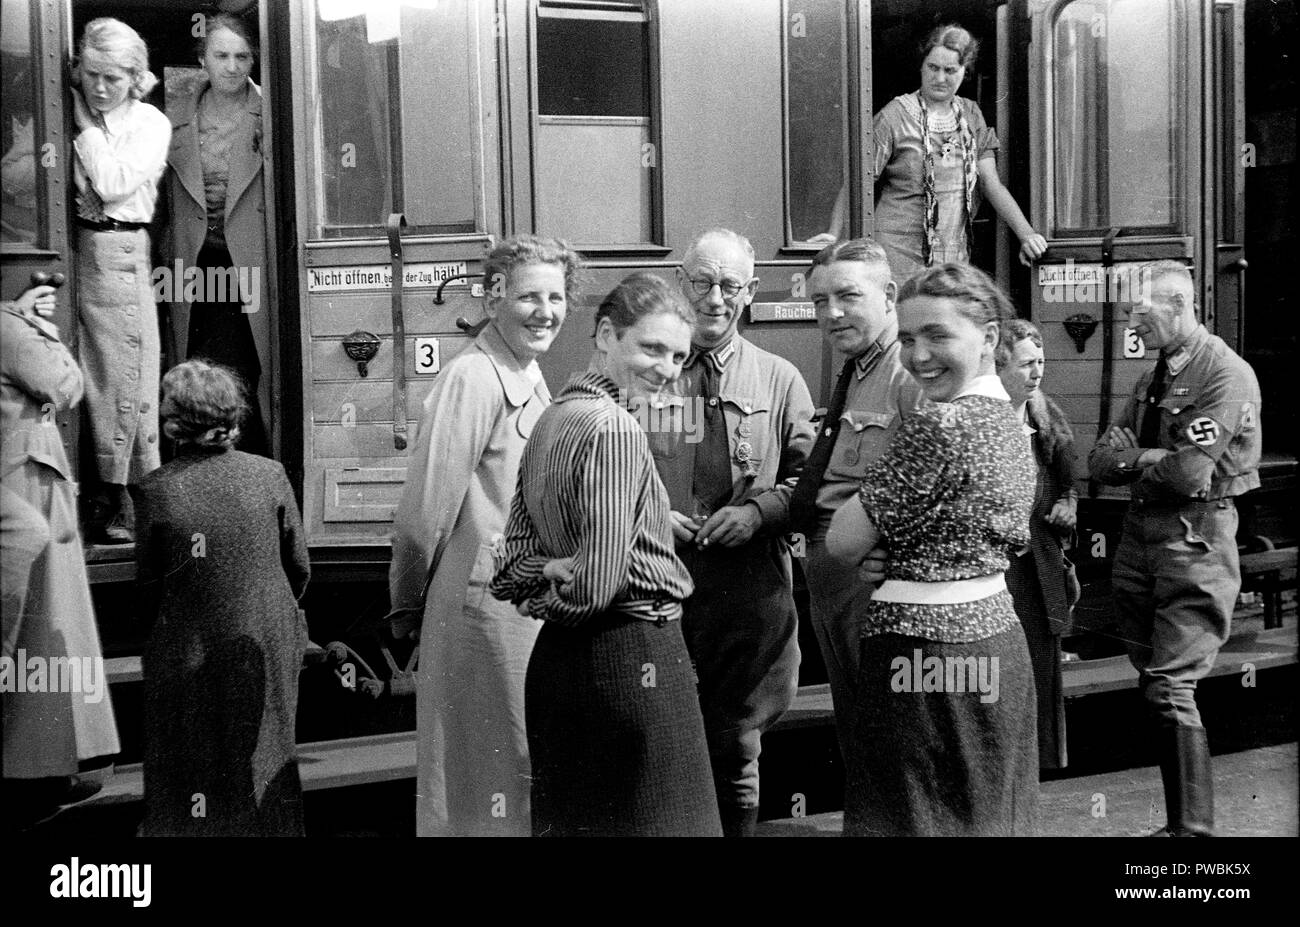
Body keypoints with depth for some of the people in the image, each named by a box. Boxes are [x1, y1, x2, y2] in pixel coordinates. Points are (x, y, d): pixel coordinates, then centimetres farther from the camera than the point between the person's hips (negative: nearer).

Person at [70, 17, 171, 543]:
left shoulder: (151, 124, 4)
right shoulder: (69, 111, 11)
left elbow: (113, 185, -11)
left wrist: (87, 126, -5)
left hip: (117, 252, -2)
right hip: (67, 246, 3)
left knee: (121, 377, 0)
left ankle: (122, 502, 10)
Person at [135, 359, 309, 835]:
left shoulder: (155, 490, -14)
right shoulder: (270, 474, -8)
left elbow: (148, 586, -7)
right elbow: (299, 567, 0)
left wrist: (156, 628, 12)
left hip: (189, 652, -2)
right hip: (268, 643, 2)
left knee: (192, 766, 12)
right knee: (264, 759, 17)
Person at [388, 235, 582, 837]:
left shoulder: (532, 380, 11)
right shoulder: (472, 380, -17)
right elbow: (426, 508, -15)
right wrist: (407, 606, -7)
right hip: (482, 601, -9)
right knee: (489, 785, 2)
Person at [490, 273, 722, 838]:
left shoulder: (552, 419, 11)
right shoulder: (614, 429, -17)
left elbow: (511, 567, 13)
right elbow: (598, 586, -20)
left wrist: (548, 576, -5)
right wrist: (560, 595, -1)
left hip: (556, 660, 9)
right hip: (634, 659, -9)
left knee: (570, 822, 17)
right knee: (647, 821, 0)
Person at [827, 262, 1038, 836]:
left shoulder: (938, 425, -19)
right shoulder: (1007, 419, 10)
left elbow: (844, 546, -14)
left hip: (926, 647, -9)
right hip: (997, 635, 9)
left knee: (917, 814, 1)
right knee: (988, 817, 17)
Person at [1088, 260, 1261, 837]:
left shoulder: (1228, 374, -10)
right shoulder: (1151, 380, 15)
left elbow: (1189, 473, -19)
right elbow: (1100, 461, 7)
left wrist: (1131, 460, -2)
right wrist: (1156, 458, -9)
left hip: (1195, 538, -8)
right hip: (1139, 532, 8)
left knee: (1170, 689, -12)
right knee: (1152, 684, 9)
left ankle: (1194, 828, -5)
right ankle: (1180, 817, 18)